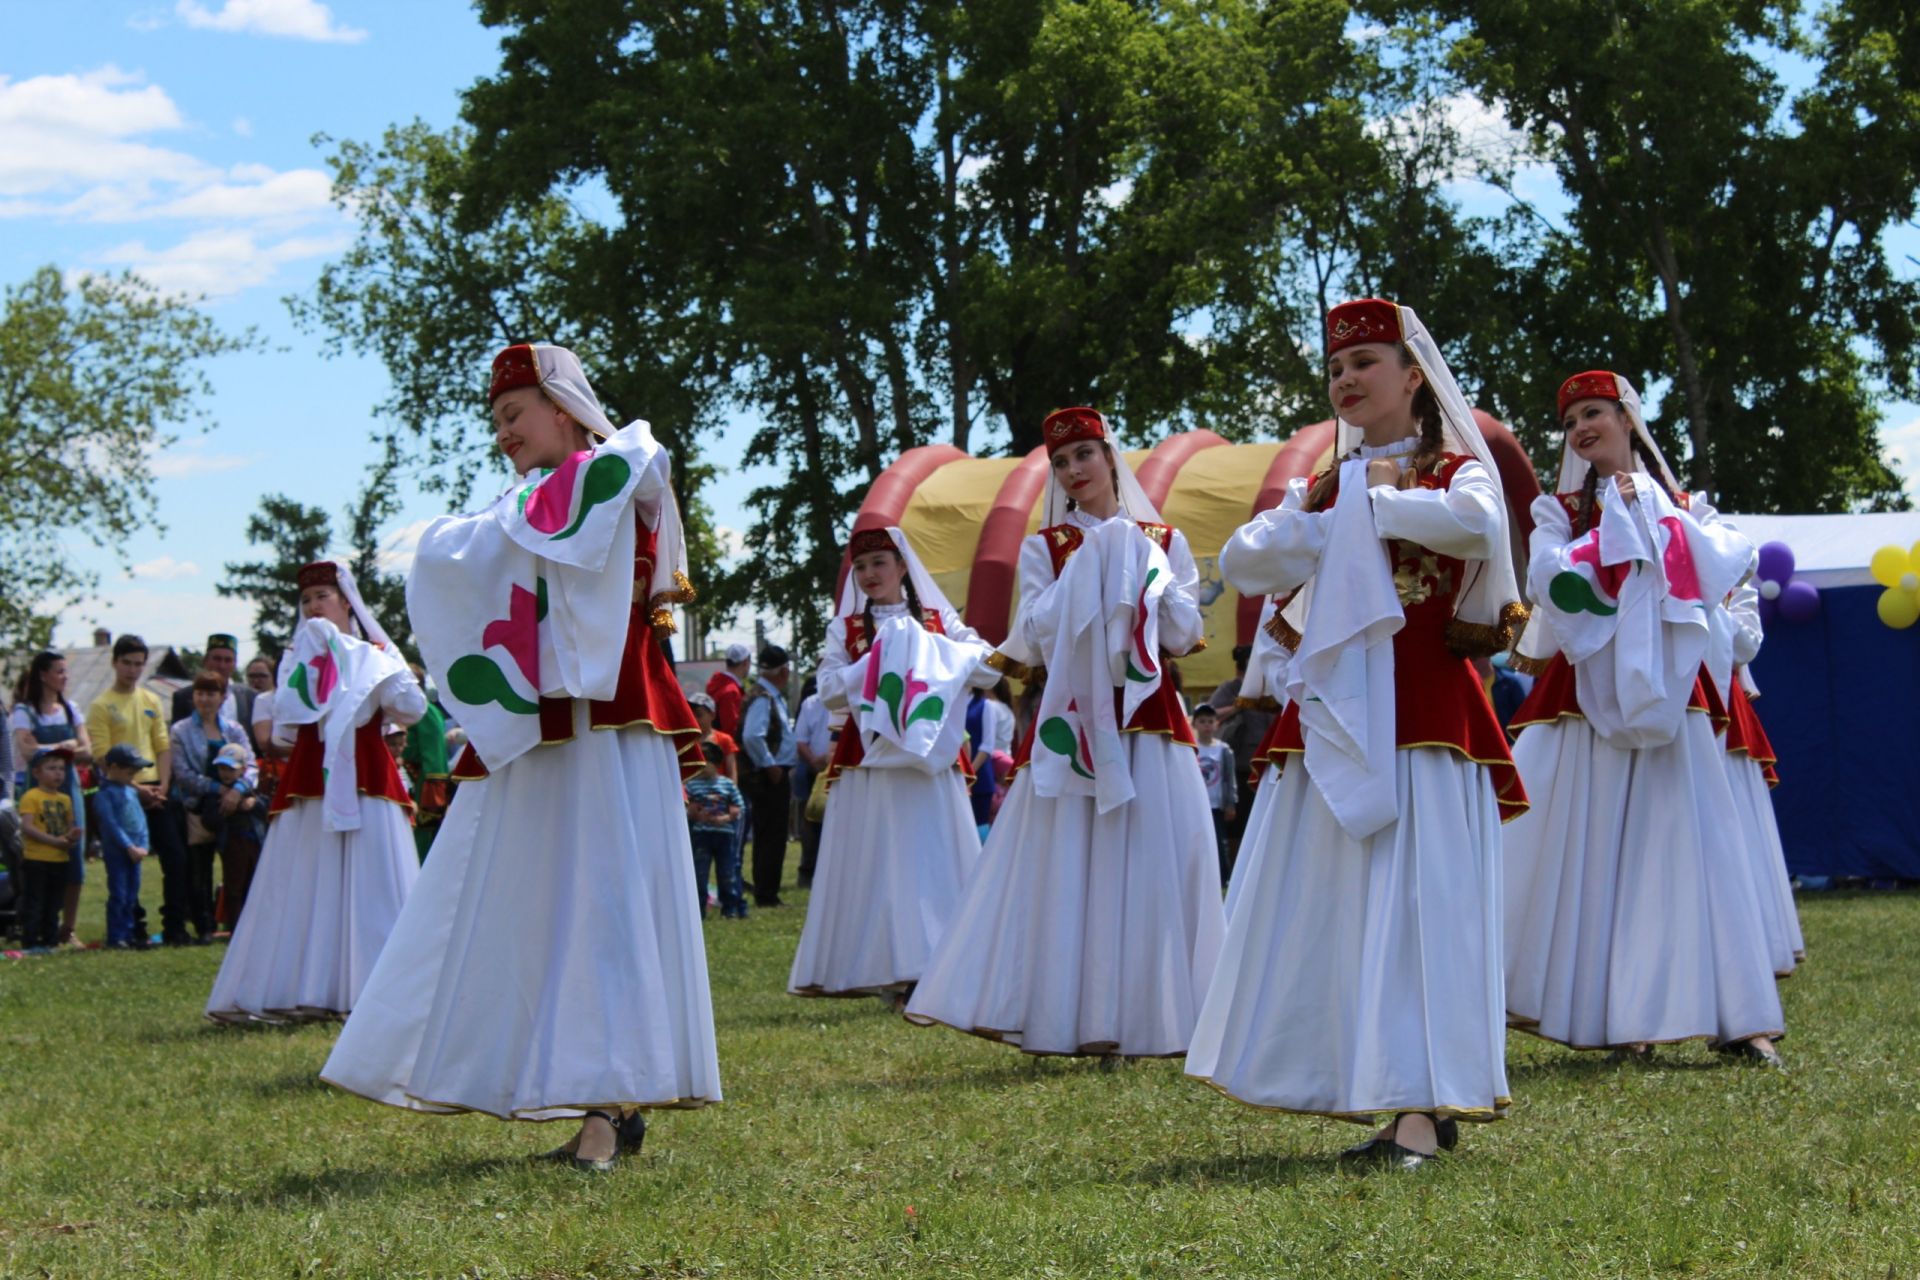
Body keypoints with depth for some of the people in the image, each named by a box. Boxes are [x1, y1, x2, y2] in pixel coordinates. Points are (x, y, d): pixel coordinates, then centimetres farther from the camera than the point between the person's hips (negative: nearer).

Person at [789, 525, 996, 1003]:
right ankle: (890, 972, -4)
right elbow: (829, 690, -2)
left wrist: (932, 652, -9)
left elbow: (989, 666, 2)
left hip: (933, 758, 1)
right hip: (870, 761, -1)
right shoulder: (845, 629, 11)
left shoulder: (938, 620, 12)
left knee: (938, 859, -2)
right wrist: (880, 661, -10)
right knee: (883, 866, -4)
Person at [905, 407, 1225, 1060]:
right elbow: (1038, 637, -4)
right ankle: (1064, 1017, -3)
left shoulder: (1162, 541, 11)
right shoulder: (1043, 548, 10)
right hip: (1069, 722, -1)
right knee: (1066, 870, -5)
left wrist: (1141, 564, -5)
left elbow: (1184, 634, 3)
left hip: (1147, 718, 1)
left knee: (1149, 866, -3)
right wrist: (1092, 560, -6)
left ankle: (1146, 1015, 1)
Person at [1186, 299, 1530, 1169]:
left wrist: (1369, 504, -8)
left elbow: (1476, 524, -20)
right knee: (1328, 903, 1)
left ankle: (1422, 1111, -11)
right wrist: (1329, 525, -6)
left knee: (1416, 896, -11)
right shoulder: (1322, 485, 18)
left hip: (1422, 713, -5)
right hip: (1333, 718, 5)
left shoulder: (1458, 470, 5)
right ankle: (1390, 1094, 8)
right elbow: (1242, 561, 5)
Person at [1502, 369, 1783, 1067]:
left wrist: (1651, 508, -5)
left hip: (1665, 695, 0)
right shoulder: (1560, 510, 11)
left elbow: (1724, 568, -5)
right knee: (1579, 854, -5)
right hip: (1584, 695, 0)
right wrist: (1621, 519, -6)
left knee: (1682, 847, -4)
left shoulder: (1681, 506, 14)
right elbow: (1552, 580, -9)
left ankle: (1735, 1017, -2)